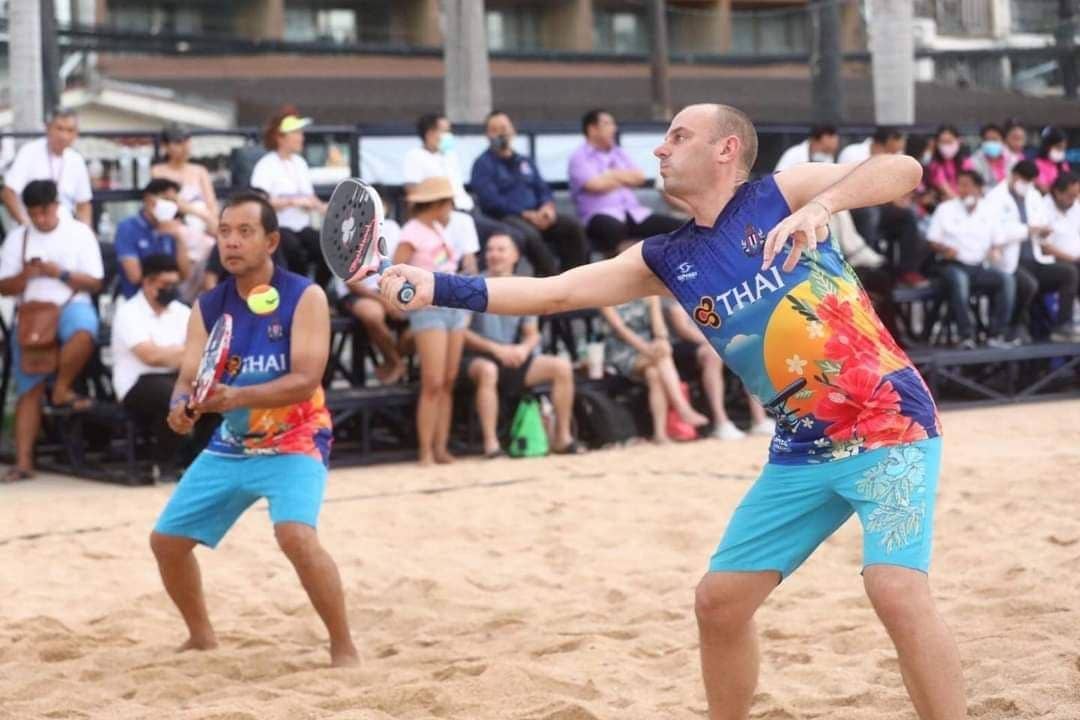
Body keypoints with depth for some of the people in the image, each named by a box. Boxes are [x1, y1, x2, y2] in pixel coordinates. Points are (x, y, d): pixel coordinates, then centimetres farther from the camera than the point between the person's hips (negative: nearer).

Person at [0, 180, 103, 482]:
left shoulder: (79, 233, 5)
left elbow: (95, 282, 2)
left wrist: (61, 273, -12)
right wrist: (25, 275, -10)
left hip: (72, 306, -2)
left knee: (83, 332, -40)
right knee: (28, 389, -8)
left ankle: (61, 389, -15)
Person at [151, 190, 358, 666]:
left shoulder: (304, 297, -14)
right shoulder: (208, 307, 0)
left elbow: (305, 380, -24)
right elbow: (189, 378, -5)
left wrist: (235, 397, -37)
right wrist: (182, 406, -30)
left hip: (295, 443, -6)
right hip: (229, 446, 6)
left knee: (296, 535, -30)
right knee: (167, 539, 7)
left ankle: (344, 649, -16)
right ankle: (202, 638, 31)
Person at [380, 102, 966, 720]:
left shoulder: (781, 195, -6)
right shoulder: (667, 259, 7)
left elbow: (904, 170, -16)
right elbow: (552, 293, 5)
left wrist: (820, 206, -33)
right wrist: (436, 287, -3)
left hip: (887, 425, -6)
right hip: (802, 450, 6)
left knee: (896, 590, -23)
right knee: (719, 601, 7)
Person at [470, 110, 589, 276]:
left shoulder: (525, 162, 24)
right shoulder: (483, 164, 4)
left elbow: (543, 189, 19)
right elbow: (491, 201, -9)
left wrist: (547, 207, -6)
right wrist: (527, 214, -16)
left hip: (536, 216, 6)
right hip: (505, 218, -6)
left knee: (574, 227, -19)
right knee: (530, 235, -38)